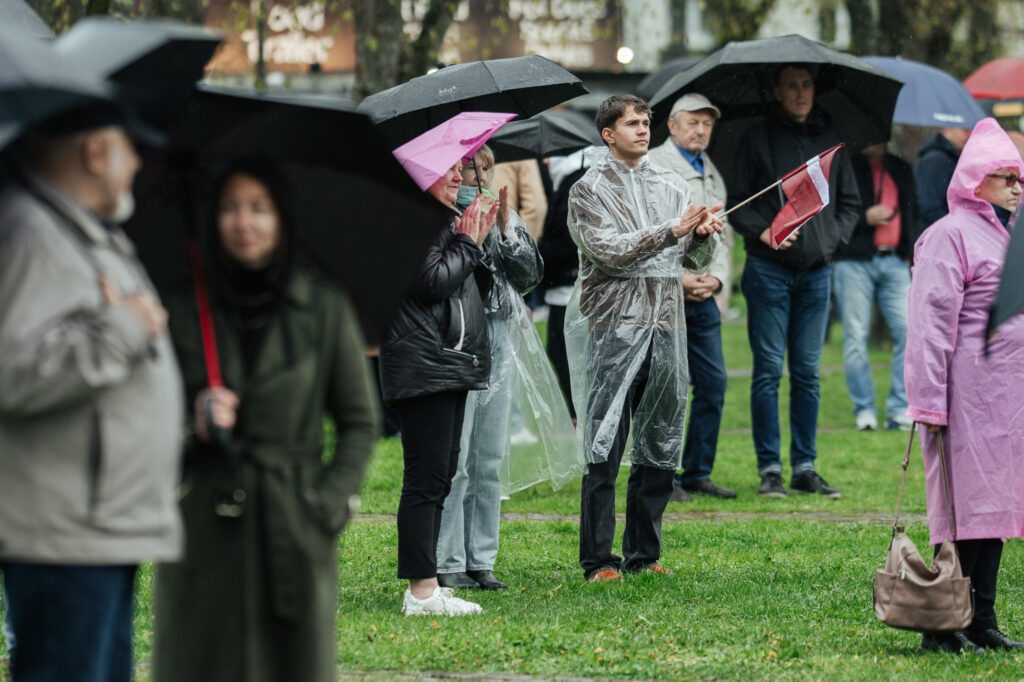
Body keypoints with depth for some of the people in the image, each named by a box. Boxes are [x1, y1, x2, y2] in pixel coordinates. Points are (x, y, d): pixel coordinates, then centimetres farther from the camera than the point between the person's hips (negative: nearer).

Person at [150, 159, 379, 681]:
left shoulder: (325, 310, 5)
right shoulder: (184, 311, 7)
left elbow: (360, 423, 7)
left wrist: (330, 504, -4)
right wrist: (193, 422, -11)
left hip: (294, 527, -1)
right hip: (205, 526, 1)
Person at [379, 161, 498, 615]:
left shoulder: (448, 221, 21)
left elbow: (476, 289, 21)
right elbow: (433, 280, -20)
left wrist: (478, 242, 9)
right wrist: (468, 243, -7)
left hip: (452, 363, 11)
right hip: (423, 367, -11)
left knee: (440, 475, 11)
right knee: (426, 477, -11)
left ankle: (424, 585, 15)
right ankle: (422, 590, -11)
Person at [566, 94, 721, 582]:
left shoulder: (671, 187, 16)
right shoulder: (590, 190, 1)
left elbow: (696, 259, 14)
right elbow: (609, 250, -13)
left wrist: (705, 235, -8)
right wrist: (672, 230, -19)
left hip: (666, 325, 5)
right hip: (613, 326, -5)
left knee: (661, 450, 7)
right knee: (604, 450, -7)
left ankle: (643, 554, 16)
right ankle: (597, 560, -3)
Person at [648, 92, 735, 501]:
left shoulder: (712, 173, 19)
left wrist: (716, 277, 2)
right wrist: (676, 278, -14)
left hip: (703, 297, 7)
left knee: (713, 383, 5)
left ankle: (698, 471, 14)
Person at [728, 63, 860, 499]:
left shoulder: (830, 139, 12)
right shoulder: (758, 140, 3)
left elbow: (850, 202, 18)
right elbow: (737, 204, 2)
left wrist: (832, 236, 1)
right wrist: (763, 231, -15)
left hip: (816, 270, 3)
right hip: (769, 268, -3)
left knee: (808, 372, 5)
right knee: (769, 370, -3)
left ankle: (805, 467, 10)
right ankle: (769, 469, 0)